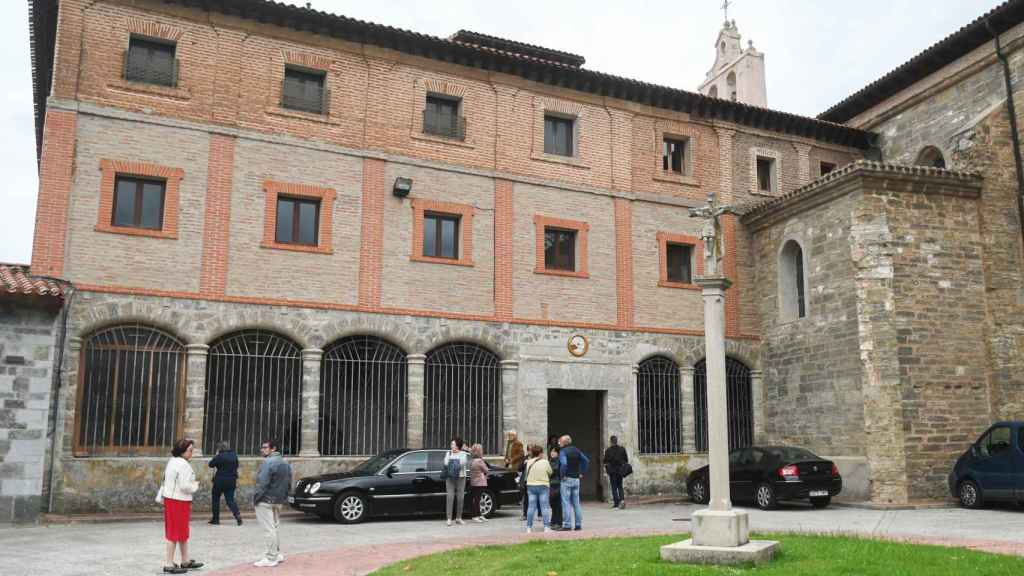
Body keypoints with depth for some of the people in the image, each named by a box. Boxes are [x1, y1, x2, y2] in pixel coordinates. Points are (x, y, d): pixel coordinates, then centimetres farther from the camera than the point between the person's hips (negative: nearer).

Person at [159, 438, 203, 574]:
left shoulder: (172, 461, 11)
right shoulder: (183, 464, -20)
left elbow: (165, 481, 17)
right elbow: (184, 486, -23)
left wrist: (161, 497, 23)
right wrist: (195, 485, -6)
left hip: (170, 499, 10)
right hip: (179, 501, -10)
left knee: (183, 532, 18)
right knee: (175, 533, -1)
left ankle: (185, 561, 29)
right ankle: (168, 564, 5)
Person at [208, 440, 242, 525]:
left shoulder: (220, 456, -15)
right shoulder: (234, 455, 5)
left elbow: (211, 464, -6)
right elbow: (236, 467, 13)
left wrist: (216, 455, 3)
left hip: (220, 480, -5)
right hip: (231, 481, 5)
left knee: (215, 498, 14)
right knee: (230, 499, 7)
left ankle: (215, 519, 18)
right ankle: (237, 515, -14)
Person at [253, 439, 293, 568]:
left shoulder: (268, 462, -18)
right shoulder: (285, 463, 13)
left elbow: (262, 483, -21)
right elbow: (289, 484, 16)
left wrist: (255, 498, -12)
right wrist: (283, 498, 20)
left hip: (266, 501, -9)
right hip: (278, 501, 9)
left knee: (269, 529, -5)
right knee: (273, 527, 20)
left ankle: (271, 558, -1)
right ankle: (277, 554, 25)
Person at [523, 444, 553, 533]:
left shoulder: (529, 462, -1)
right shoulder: (545, 462, -10)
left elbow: (527, 473, 5)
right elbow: (550, 472, 1)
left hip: (531, 486, 3)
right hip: (543, 486, -3)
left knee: (531, 507, 7)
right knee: (544, 507, 3)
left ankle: (529, 527, 9)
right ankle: (546, 527, 0)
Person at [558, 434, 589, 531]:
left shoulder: (563, 451, -11)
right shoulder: (576, 450, 11)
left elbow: (564, 464, -27)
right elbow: (586, 460, 12)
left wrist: (563, 475, -15)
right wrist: (582, 473, 11)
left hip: (567, 479, -7)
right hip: (576, 479, 7)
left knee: (566, 502, -2)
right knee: (576, 502, 12)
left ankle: (567, 525, -3)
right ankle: (579, 524, 13)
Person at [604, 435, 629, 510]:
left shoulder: (608, 450, -8)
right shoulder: (622, 449, 1)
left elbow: (606, 462, -5)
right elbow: (626, 460, 6)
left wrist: (606, 470, 8)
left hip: (612, 471, -3)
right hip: (620, 470, 3)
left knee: (614, 487, 4)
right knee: (620, 486, 14)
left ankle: (616, 503, 3)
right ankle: (622, 499, -7)